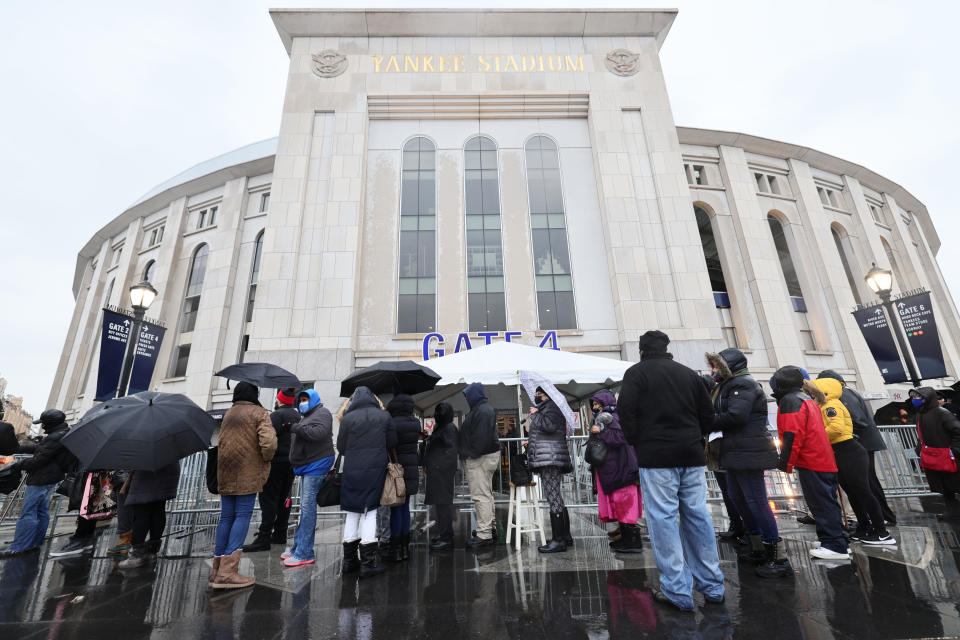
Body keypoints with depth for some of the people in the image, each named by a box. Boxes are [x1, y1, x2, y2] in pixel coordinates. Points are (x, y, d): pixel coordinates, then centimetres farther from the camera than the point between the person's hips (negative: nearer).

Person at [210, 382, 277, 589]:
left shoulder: (229, 414, 18)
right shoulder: (259, 413, -6)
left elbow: (223, 442, 23)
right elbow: (268, 442, -18)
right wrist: (266, 459, 0)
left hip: (225, 472, 7)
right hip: (247, 473, -7)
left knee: (226, 516, 12)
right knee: (243, 516, -4)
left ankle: (218, 569, 16)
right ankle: (227, 571, -7)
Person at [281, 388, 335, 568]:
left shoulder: (322, 413, -5)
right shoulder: (306, 417, 25)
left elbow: (319, 433, -22)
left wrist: (296, 428, -17)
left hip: (316, 464, -10)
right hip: (307, 466, 10)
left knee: (308, 506, -11)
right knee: (305, 507, 13)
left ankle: (305, 553, -8)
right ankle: (299, 547, 21)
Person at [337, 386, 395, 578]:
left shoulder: (348, 418, -3)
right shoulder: (384, 416, -2)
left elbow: (341, 448, 3)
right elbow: (392, 442, 3)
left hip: (352, 471, 1)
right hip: (376, 470, -1)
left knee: (352, 513, 13)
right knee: (369, 512, 6)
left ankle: (349, 560, 22)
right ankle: (368, 561, 6)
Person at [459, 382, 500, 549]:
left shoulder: (482, 411, -16)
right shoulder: (484, 409, 18)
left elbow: (481, 437, -25)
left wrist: (472, 454, -19)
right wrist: (469, 454, 17)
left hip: (480, 459, -11)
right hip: (487, 456, 11)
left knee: (481, 496, -7)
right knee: (486, 494, 18)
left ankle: (484, 535, -2)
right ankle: (491, 528, 29)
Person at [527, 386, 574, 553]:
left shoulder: (551, 406, -6)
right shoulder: (544, 409, 25)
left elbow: (550, 426, -25)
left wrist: (535, 414, -11)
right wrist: (532, 443, 26)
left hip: (550, 458, -11)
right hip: (548, 459, 11)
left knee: (553, 498, -9)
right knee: (556, 498, 13)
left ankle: (558, 541, -6)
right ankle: (566, 536, 21)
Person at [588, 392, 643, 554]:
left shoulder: (613, 418, -12)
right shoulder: (600, 418, 17)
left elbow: (620, 437, -25)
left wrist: (601, 432, -20)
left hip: (618, 469, -10)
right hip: (609, 470, 10)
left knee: (624, 503, -4)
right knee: (617, 503, 14)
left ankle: (634, 542, 4)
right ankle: (625, 538, 23)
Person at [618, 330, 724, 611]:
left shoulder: (636, 372, -3)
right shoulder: (689, 373, 13)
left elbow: (626, 412, -11)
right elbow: (708, 415, 14)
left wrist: (638, 443, 1)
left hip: (656, 457, -5)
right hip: (691, 455, 6)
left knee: (663, 519, 0)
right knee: (698, 517, 12)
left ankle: (677, 591, 4)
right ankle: (712, 586, 22)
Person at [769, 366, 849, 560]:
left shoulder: (790, 401, -13)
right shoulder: (807, 399, 19)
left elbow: (792, 435, -20)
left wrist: (785, 463, -15)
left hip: (811, 464, -10)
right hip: (825, 461, 10)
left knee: (822, 504, -5)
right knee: (827, 502, 16)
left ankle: (835, 546, -1)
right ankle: (838, 542, 24)